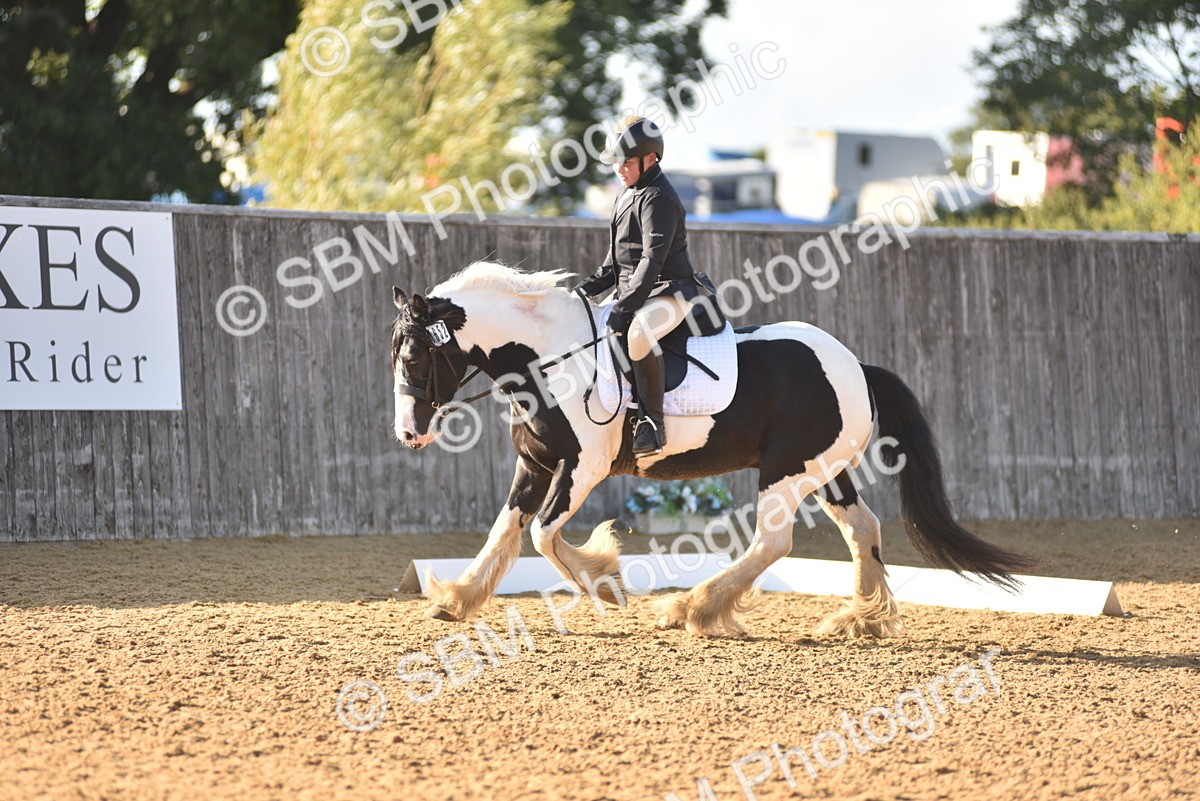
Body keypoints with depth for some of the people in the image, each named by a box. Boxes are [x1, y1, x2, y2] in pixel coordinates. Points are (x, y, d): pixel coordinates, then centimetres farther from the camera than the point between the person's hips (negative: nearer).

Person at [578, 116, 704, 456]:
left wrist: (624, 307, -29)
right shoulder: (627, 195, 16)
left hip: (668, 291, -11)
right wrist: (589, 287, 8)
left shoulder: (658, 199, -16)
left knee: (638, 333, -38)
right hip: (632, 292, 11)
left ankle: (652, 423, -31)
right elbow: (617, 258, 23)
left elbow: (653, 259, -24)